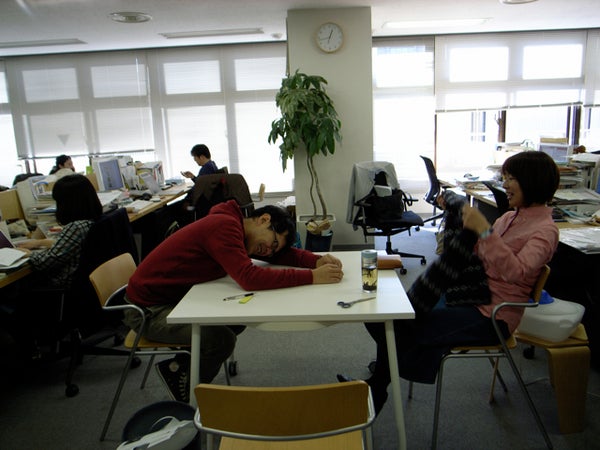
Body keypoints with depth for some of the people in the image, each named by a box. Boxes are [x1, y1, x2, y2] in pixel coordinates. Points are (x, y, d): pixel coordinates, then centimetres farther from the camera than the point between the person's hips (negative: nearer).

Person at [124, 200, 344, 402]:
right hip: (148, 308, -10)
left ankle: (181, 366, 12)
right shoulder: (224, 226, -24)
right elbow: (250, 278, -36)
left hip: (175, 298, 10)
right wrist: (312, 276, -32)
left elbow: (284, 255, 7)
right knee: (221, 338, -23)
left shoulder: (233, 226, 4)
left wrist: (318, 260, -11)